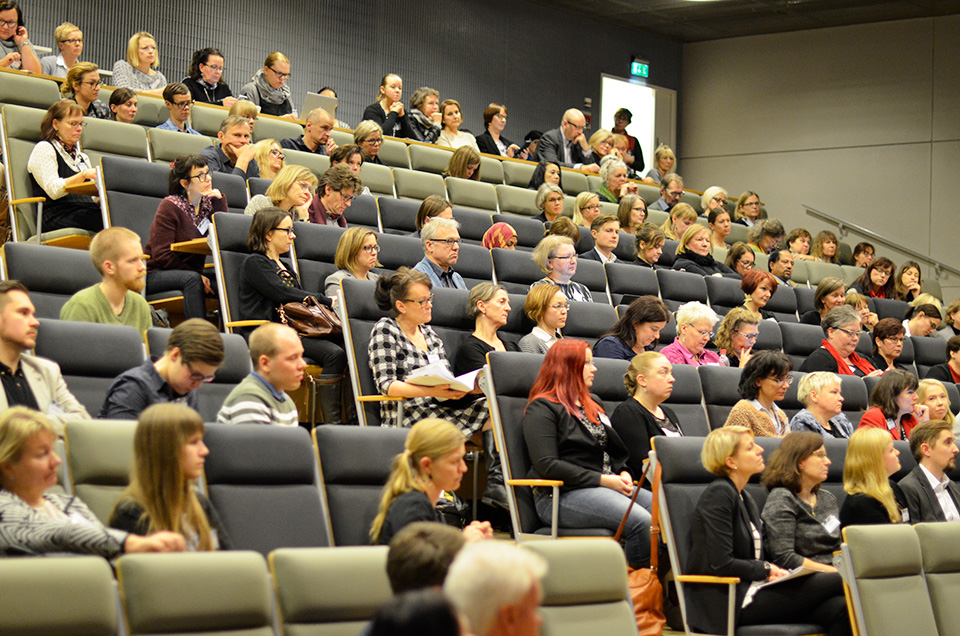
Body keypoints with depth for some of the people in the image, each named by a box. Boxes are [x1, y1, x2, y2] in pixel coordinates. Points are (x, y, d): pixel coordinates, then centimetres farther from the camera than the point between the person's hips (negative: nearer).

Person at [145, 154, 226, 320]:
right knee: (192, 279, -37)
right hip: (157, 274, -5)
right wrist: (197, 276, -22)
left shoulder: (208, 203, 8)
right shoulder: (170, 206, -9)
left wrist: (220, 202, -11)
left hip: (191, 273, 5)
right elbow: (161, 254, -15)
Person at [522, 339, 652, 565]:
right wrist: (601, 480, -15)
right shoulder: (542, 409, -2)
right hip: (561, 496, -8)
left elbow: (615, 451, 29)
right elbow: (546, 465, -13)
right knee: (639, 520, -31)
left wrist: (624, 474, 5)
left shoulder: (592, 405, 25)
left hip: (607, 487, 8)